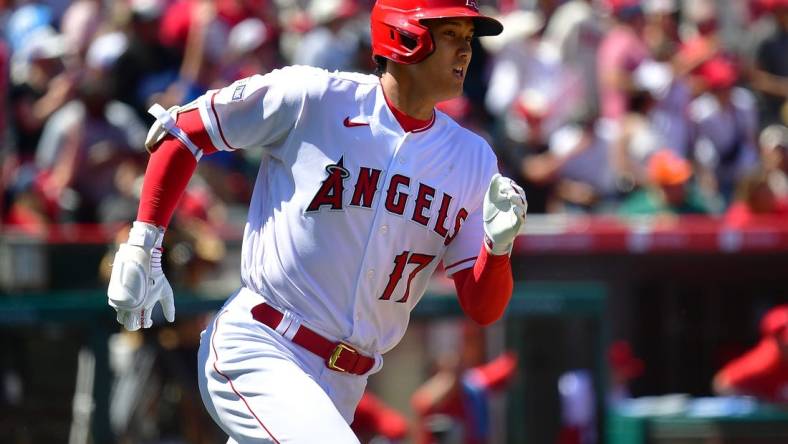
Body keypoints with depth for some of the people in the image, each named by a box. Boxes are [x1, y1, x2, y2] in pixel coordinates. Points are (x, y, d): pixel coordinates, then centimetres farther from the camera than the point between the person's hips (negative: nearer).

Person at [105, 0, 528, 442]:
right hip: (257, 351, -6)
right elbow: (181, 130, 2)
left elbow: (483, 308, 5)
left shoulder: (473, 159, 7)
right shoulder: (316, 98, -7)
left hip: (342, 386, 6)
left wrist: (498, 245, -16)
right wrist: (143, 248, -1)